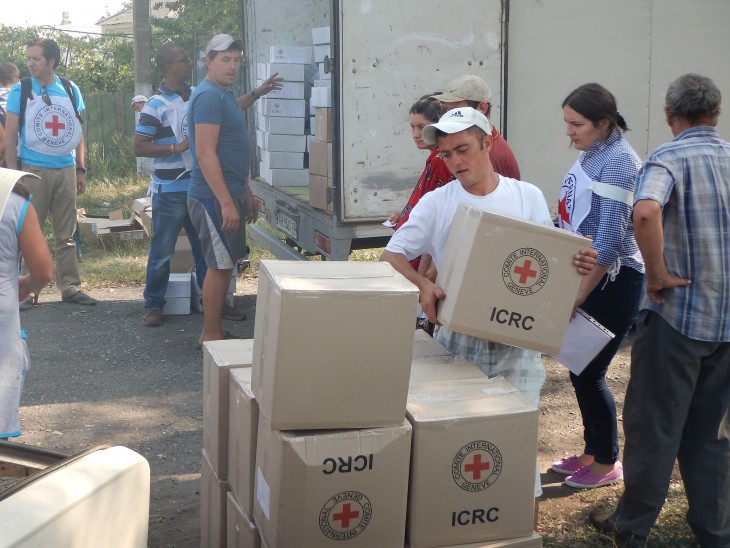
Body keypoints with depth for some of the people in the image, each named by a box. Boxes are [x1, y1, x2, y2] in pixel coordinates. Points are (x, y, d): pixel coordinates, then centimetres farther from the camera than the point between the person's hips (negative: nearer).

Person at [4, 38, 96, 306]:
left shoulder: (70, 90, 6)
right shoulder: (20, 91, -3)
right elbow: (10, 135, -3)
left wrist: (80, 170, 9)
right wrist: (14, 174, -8)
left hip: (66, 170, 3)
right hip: (33, 170, -3)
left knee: (66, 234, 8)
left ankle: (70, 286, 16)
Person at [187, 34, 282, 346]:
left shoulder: (222, 95, 13)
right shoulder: (209, 96, -17)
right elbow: (205, 154, -24)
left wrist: (256, 93, 44)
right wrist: (226, 203, -26)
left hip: (230, 193, 10)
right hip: (213, 197, -10)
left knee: (224, 264, 14)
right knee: (220, 265, -4)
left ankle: (212, 332, 23)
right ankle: (211, 338, 5)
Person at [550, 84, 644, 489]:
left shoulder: (618, 162, -20)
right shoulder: (592, 153, 8)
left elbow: (609, 242, -23)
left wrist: (576, 298, -22)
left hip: (612, 283, -9)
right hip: (586, 275, 9)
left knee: (589, 373, 0)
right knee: (579, 367, 15)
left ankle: (608, 463, 18)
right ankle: (593, 451, 31)